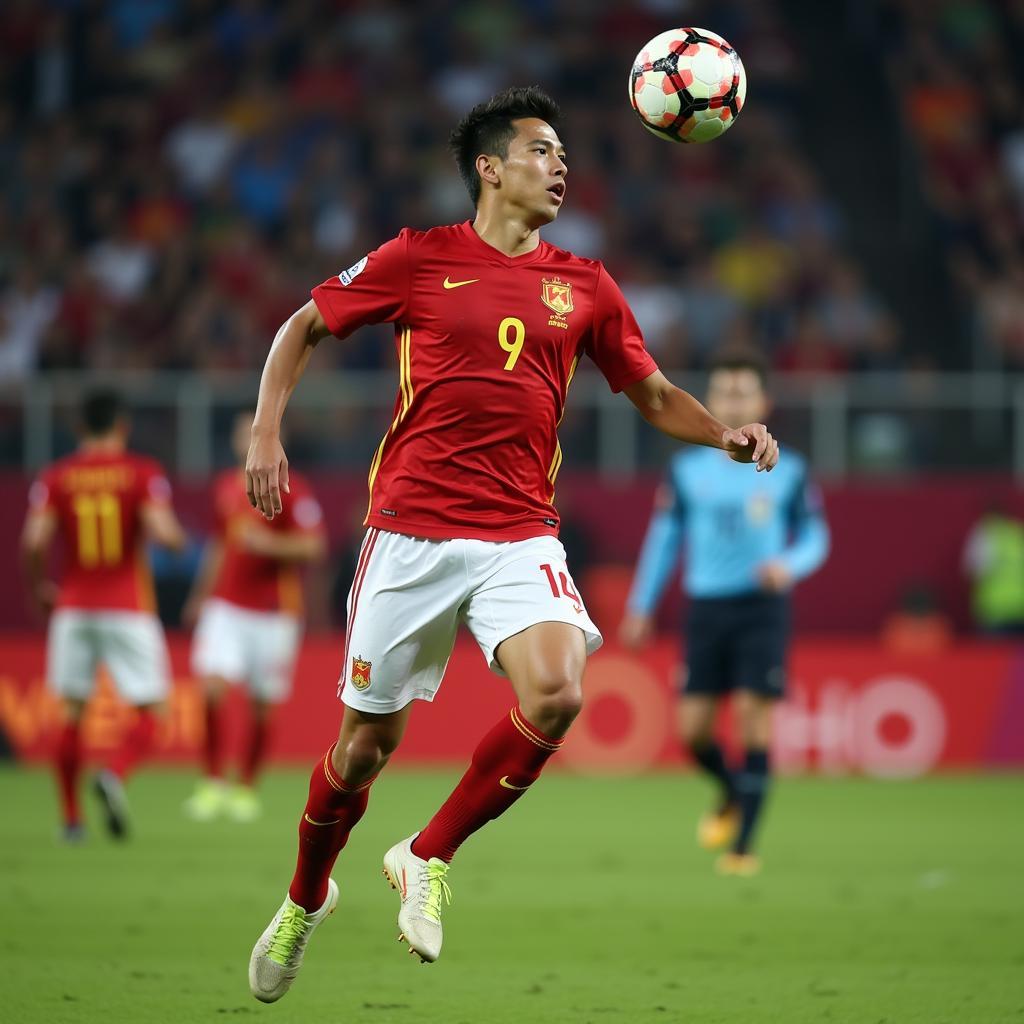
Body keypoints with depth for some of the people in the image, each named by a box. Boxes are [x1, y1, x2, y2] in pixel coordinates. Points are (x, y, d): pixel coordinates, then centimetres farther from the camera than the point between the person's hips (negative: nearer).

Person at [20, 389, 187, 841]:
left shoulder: (55, 477, 2)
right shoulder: (144, 472, -4)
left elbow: (34, 541, -8)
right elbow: (162, 532, -17)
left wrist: (38, 588, 9)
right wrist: (178, 536, 7)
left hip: (73, 607, 2)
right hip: (129, 609, -2)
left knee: (71, 712, 12)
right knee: (149, 713, 4)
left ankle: (71, 818, 11)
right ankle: (115, 775, -25)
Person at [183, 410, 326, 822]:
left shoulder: (292, 490, -6)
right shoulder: (225, 486, 11)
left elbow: (314, 547, -10)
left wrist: (270, 543, -22)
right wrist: (201, 595, 24)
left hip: (274, 613, -3)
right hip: (226, 606, 3)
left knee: (261, 706, 2)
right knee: (211, 687, -15)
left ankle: (246, 789, 17)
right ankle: (213, 784, -6)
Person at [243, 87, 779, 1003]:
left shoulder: (584, 286, 10)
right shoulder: (419, 259, 2)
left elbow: (654, 396, 17)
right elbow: (304, 328, 11)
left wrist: (725, 434, -2)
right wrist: (266, 434, -1)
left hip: (521, 537, 2)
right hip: (410, 531, -2)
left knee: (557, 695, -24)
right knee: (368, 740, 4)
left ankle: (428, 859, -2)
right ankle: (306, 899, 32)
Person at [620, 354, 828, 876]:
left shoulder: (788, 472, 2)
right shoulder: (686, 470, 6)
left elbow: (815, 538, 6)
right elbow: (664, 537, 12)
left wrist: (789, 565, -16)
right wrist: (640, 607, 10)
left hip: (762, 606, -2)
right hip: (705, 607, 2)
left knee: (754, 717, -12)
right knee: (692, 728, -3)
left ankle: (743, 844, -6)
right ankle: (732, 793, 30)